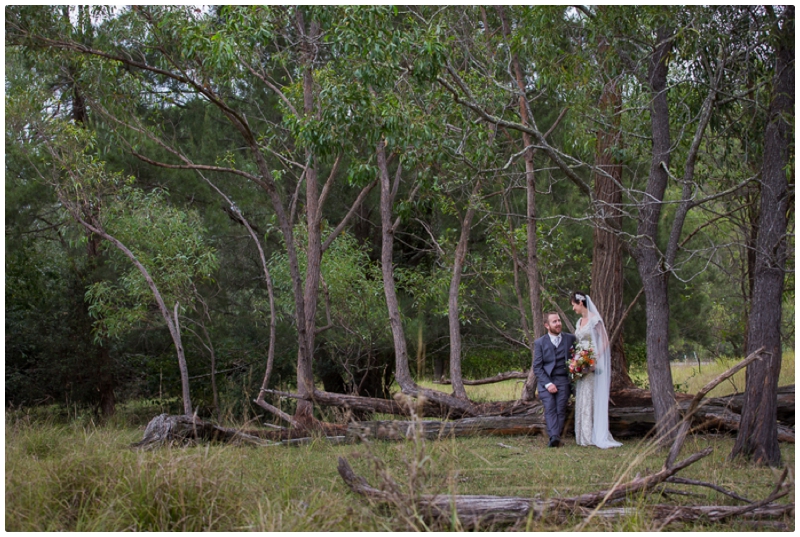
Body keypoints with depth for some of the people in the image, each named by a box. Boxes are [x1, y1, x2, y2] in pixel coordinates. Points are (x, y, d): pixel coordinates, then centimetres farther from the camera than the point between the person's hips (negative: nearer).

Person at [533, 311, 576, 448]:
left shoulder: (570, 339, 10)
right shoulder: (540, 343, 7)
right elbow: (537, 367, 2)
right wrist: (547, 383, -9)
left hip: (563, 380, 1)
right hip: (546, 380, -1)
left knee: (561, 410, -10)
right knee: (550, 409, -17)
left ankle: (556, 436, -13)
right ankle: (554, 437, -28)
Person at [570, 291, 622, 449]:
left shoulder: (595, 319, -9)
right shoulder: (580, 322, 15)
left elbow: (605, 342, -12)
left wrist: (595, 358, -20)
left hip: (593, 363, -8)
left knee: (592, 397, -7)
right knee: (581, 399, 6)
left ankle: (596, 435, -4)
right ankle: (585, 435, 9)